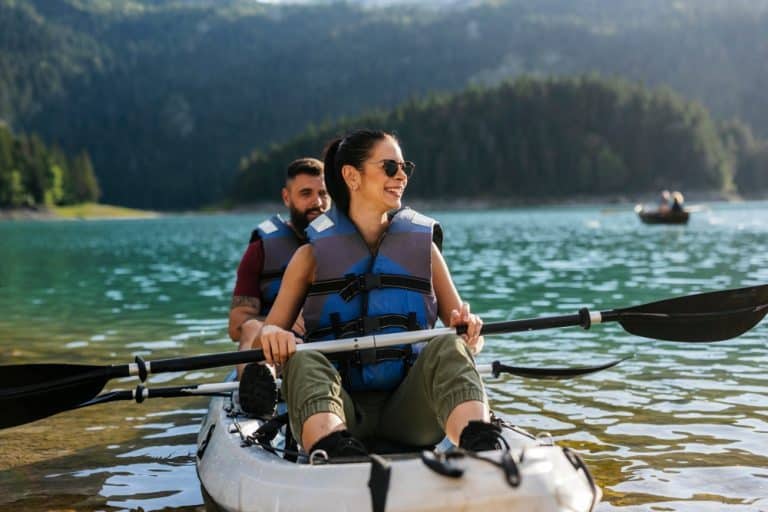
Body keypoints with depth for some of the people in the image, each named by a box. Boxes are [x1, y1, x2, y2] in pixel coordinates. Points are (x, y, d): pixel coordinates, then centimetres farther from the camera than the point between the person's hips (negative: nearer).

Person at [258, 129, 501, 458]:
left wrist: (468, 330, -12)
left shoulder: (423, 246, 16)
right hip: (339, 408, 0)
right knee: (303, 359, -29)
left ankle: (481, 448, -56)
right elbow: (270, 329, 6)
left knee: (449, 347, -27)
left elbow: (467, 334, 12)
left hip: (408, 410, 1)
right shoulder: (313, 254, 12)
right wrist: (272, 334, -19)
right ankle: (331, 449, -59)